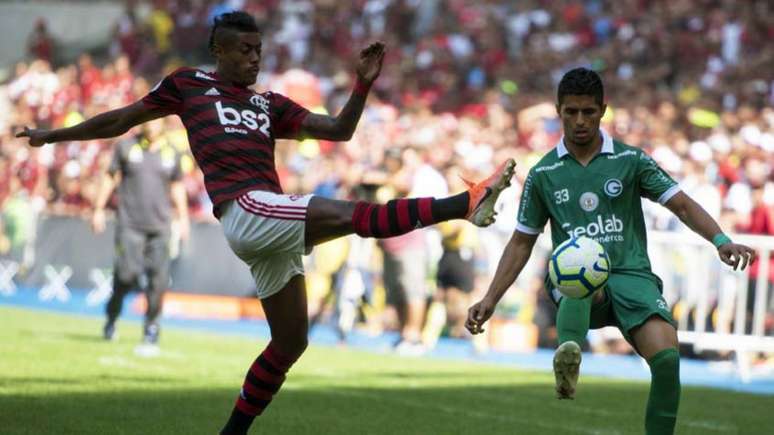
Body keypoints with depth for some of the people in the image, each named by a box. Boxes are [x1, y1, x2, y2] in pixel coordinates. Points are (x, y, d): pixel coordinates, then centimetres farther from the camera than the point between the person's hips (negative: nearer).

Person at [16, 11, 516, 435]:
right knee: (351, 214, -24)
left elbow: (339, 130, 20)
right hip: (244, 209, -7)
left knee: (291, 341, 7)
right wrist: (53, 135, 29)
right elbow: (123, 119, 23)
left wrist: (364, 83, 7)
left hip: (273, 228, 7)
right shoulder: (188, 83, 14)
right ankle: (465, 203, -35)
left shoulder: (269, 104, 24)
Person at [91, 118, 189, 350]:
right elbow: (110, 177, 8)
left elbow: (177, 187, 18)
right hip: (130, 224, -2)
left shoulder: (171, 153, 9)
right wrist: (99, 209, 6)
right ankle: (111, 317, 14)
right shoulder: (126, 147, 3)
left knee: (159, 278, -5)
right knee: (127, 274, -10)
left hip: (159, 226, 2)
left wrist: (183, 218, 14)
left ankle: (151, 326, 10)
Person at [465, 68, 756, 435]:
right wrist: (490, 300, 10)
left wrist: (720, 240, -12)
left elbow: (682, 205, 6)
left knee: (666, 355, -26)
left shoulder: (630, 160, 9)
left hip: (631, 275, 0)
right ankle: (567, 364, -63)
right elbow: (522, 242, 18)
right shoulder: (543, 174, 12)